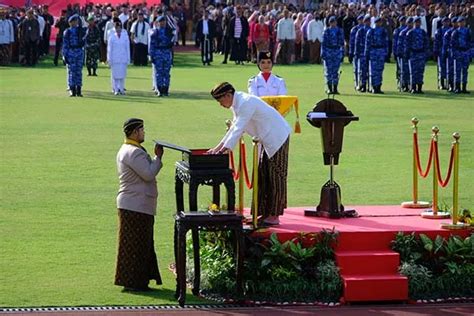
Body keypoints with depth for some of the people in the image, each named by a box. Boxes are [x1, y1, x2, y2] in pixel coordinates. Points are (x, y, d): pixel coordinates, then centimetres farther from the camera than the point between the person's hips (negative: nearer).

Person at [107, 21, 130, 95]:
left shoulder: (125, 36, 6)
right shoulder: (112, 37, 2)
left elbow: (127, 48, 9)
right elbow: (109, 48, 5)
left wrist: (128, 59, 6)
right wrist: (109, 59, 1)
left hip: (123, 58, 1)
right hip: (114, 58, -1)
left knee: (122, 75, -1)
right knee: (115, 75, -3)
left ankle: (121, 89, 5)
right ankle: (116, 90, 2)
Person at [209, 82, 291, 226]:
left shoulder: (246, 103, -24)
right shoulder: (236, 104, 7)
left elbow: (238, 129, -29)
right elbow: (235, 128, 13)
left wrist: (224, 149, -30)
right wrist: (219, 146, 6)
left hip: (277, 137, -10)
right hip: (267, 140, 10)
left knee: (275, 175, -6)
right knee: (263, 176, 10)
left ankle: (274, 216, -3)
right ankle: (265, 213, 14)